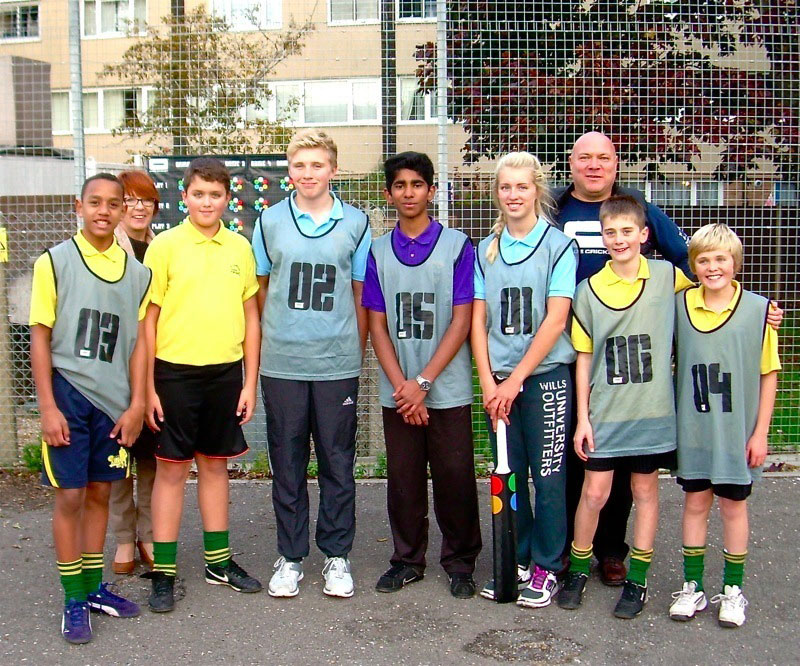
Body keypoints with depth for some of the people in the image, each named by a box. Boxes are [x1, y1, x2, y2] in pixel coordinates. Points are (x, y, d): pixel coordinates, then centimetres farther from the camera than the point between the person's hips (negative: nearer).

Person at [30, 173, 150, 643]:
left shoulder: (137, 272, 6)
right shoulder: (55, 262, -3)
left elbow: (138, 342, 7)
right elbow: (40, 338, -3)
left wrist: (136, 403, 2)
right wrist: (48, 407, -8)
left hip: (115, 399, 3)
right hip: (69, 393, -3)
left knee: (100, 492, 12)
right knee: (70, 496, 1)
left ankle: (94, 586, 26)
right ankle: (74, 600, 13)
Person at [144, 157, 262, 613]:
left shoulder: (240, 248, 6)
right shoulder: (165, 246, -4)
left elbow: (250, 317, 9)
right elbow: (148, 319, -4)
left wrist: (250, 382, 5)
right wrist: (147, 387, -8)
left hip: (225, 371, 3)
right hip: (175, 371, -3)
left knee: (216, 464, 14)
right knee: (172, 468, 3)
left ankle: (219, 561, 26)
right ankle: (163, 572, 12)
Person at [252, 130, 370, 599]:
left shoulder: (356, 223, 4)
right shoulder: (270, 221, 7)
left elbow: (361, 295, 8)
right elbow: (260, 290, 13)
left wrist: (358, 355, 7)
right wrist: (262, 347, 9)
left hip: (338, 364, -1)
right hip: (282, 364, 1)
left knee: (338, 463, 7)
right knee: (287, 464, 9)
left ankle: (337, 555, 21)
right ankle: (291, 556, 22)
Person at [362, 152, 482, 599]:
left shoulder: (458, 246, -1)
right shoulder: (378, 252, 8)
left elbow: (462, 322, -6)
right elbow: (378, 326, 5)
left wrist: (424, 382, -11)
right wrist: (401, 385, -6)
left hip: (448, 389, -2)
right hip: (397, 391, 3)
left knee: (454, 477, 3)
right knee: (403, 478, 9)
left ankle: (460, 562, 19)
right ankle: (407, 560, 24)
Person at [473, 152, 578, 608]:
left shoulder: (559, 246, -3)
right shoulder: (485, 250, 9)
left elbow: (555, 319, -9)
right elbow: (479, 321, 5)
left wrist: (515, 380, -12)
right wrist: (488, 382, -6)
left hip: (545, 376, -4)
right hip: (498, 380, 4)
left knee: (548, 477, 2)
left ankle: (546, 567, 16)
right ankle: (516, 561, 25)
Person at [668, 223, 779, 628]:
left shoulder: (758, 308, -8)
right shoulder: (679, 305, -2)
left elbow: (769, 373, -3)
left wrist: (760, 432, -3)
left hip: (737, 431, -2)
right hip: (692, 429, 2)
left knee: (733, 505, 10)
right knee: (695, 503, 11)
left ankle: (733, 590, 25)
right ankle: (692, 587, 23)